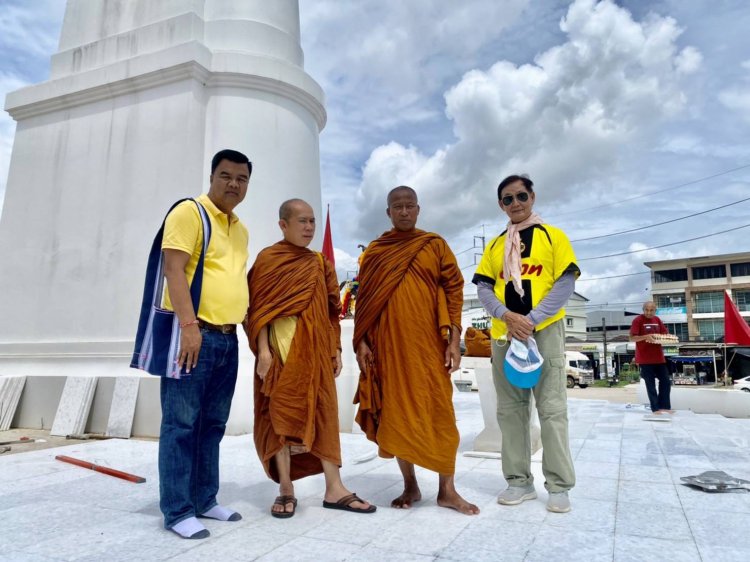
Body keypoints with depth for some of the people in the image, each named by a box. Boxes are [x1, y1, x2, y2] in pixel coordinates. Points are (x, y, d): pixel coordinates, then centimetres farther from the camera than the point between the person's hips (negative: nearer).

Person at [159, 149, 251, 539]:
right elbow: (174, 269, -14)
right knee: (181, 424, -1)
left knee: (212, 425, 12)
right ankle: (177, 510, 9)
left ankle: (204, 499, 23)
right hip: (194, 334, -7)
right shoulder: (189, 212, -4)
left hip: (228, 338, 8)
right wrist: (188, 324, -22)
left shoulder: (241, 230, 19)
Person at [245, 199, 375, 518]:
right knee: (280, 415, 1)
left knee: (323, 414, 6)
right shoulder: (268, 259, 0)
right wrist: (263, 350, -14)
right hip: (282, 349, -4)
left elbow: (331, 311, 14)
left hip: (316, 350, 5)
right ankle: (286, 490, 14)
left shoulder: (320, 263, 14)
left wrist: (335, 349, 10)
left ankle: (334, 489, 14)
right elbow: (259, 308, -6)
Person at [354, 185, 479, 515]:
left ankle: (447, 489, 14)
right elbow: (363, 299, 8)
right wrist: (361, 341, -1)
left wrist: (454, 339, -6)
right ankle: (410, 486, 21)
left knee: (439, 412, 1)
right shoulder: (374, 252, 10)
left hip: (429, 343, -1)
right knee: (396, 413, 6)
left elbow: (454, 290, 2)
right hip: (388, 344, 2)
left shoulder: (435, 245, 6)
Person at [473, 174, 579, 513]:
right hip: (503, 333, 4)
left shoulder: (552, 235, 6)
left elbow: (566, 282, -4)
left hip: (545, 330, -3)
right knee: (510, 409, 6)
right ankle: (519, 481, 17)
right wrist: (507, 316, -14)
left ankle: (559, 485, 9)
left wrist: (532, 320, -14)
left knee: (552, 408, -2)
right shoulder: (494, 245, 14)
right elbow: (482, 288, 6)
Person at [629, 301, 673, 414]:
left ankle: (664, 406, 21)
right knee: (650, 384, 1)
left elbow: (665, 333, 15)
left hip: (659, 357, 6)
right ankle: (655, 408, 8)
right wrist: (645, 337, -30)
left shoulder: (657, 320, 10)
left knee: (666, 382, 10)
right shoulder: (638, 320, -9)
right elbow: (632, 338, -13)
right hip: (645, 359, -6)